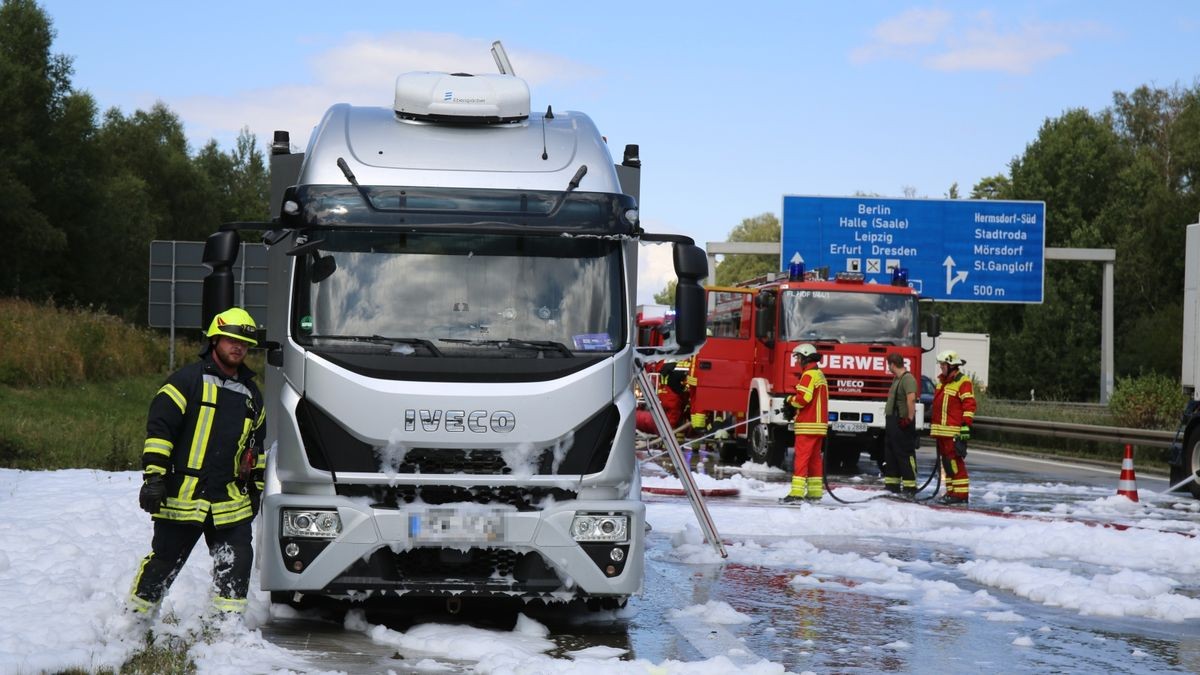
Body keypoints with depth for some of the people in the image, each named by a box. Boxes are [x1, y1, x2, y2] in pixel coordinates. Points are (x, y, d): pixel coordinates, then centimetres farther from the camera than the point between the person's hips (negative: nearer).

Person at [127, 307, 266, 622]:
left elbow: (257, 446, 27)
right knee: (163, 562, 2)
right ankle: (135, 619, 17)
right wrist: (154, 477, -16)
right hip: (182, 496, -5)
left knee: (236, 564, -2)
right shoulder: (188, 380, -3)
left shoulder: (251, 394, 17)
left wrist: (255, 489, 23)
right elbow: (158, 428, -8)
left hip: (231, 501, 5)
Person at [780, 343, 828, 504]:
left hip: (808, 425, -9)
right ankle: (815, 493, 12)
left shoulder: (809, 375, -12)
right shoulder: (819, 374, 20)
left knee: (801, 457, -11)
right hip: (819, 424, 10)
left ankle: (797, 493, -15)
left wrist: (790, 400, 0)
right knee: (815, 458, 11)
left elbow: (802, 399, -20)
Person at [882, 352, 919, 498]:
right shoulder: (896, 379, 17)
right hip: (892, 421, 11)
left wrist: (910, 417, -30)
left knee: (905, 454, -9)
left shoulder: (907, 378, -15)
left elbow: (911, 398, -27)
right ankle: (892, 485, 20)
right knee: (890, 454, 14)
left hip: (902, 423, -11)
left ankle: (910, 487, -9)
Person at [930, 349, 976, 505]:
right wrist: (933, 424, 26)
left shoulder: (963, 382, -8)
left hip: (954, 432, -9)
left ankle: (961, 494, -11)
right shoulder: (942, 382, 21)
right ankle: (951, 492, 16)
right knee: (946, 462, 11)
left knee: (955, 462, -12)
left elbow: (969, 406, -14)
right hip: (941, 431, 9)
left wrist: (966, 426, -20)